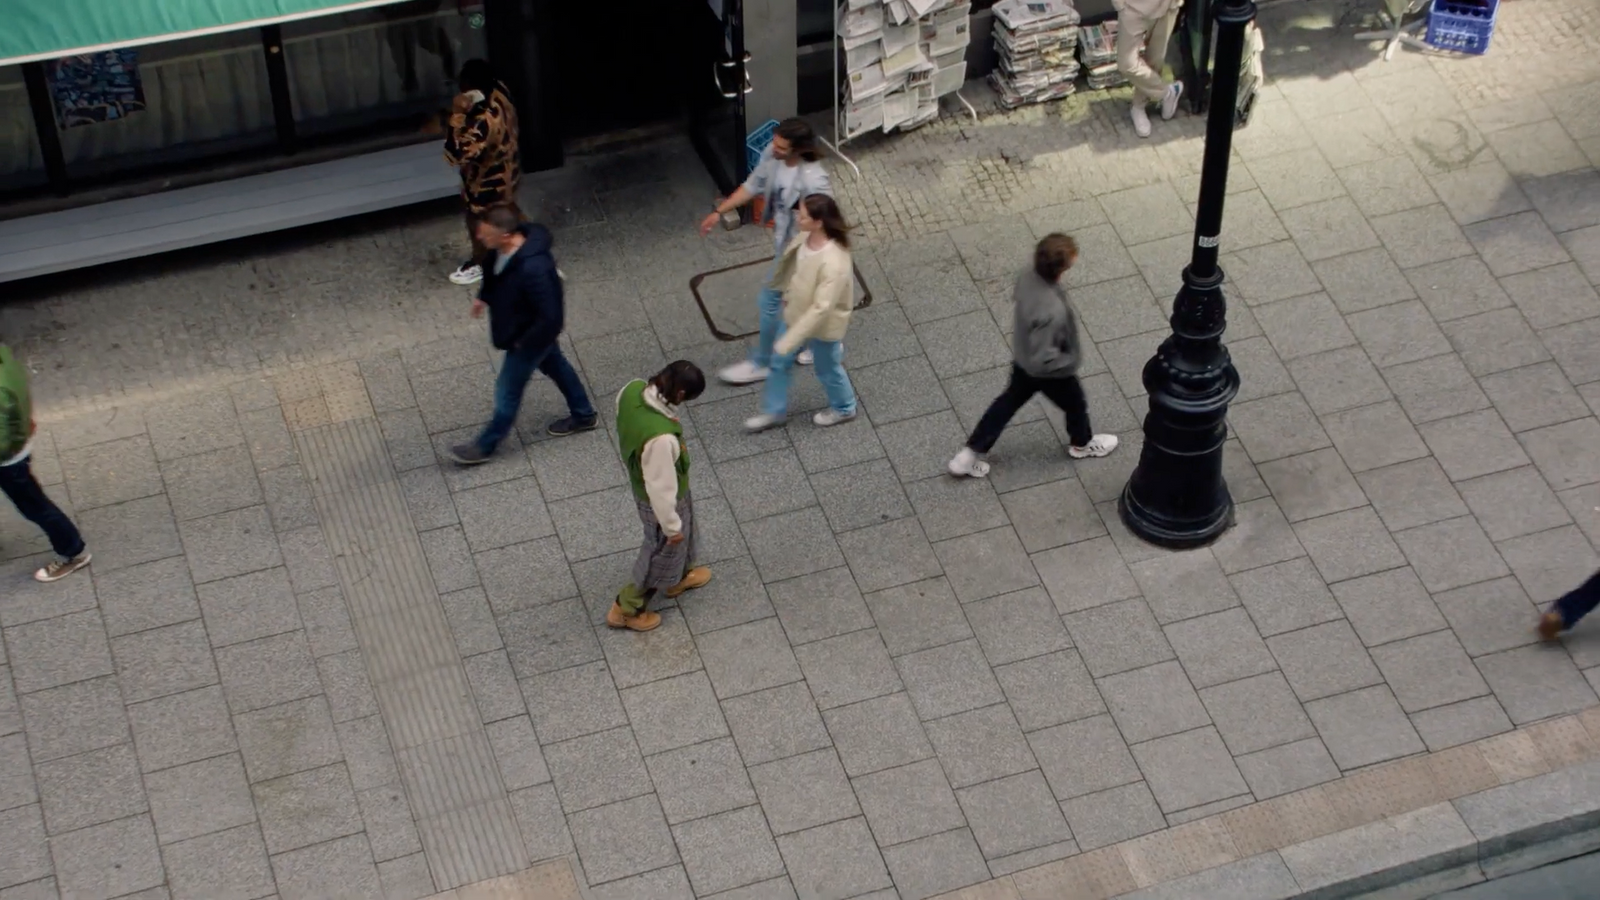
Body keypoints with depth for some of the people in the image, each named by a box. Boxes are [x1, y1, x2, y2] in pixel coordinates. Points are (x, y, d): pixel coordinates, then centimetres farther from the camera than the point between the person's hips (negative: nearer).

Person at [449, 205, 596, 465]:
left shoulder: (533, 269, -44)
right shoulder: (503, 247, -19)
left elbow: (551, 316, -34)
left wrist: (524, 342, -21)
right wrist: (484, 296, 8)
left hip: (530, 336, -8)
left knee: (508, 391, 12)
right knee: (554, 365, 29)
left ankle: (485, 446, 34)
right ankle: (583, 415, 53)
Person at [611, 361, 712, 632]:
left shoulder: (633, 390, -24)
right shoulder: (661, 437, -45)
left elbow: (625, 432, -1)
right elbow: (661, 488, -31)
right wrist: (671, 526, -15)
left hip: (639, 480, 8)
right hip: (658, 498, -8)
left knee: (683, 535, 34)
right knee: (664, 550, 21)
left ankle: (679, 576, 62)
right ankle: (627, 609, 41)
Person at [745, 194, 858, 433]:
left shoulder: (834, 264, -41)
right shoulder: (805, 238, -17)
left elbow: (821, 308, -36)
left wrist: (789, 341, -32)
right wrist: (789, 294, 21)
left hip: (823, 326, -7)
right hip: (796, 314, 7)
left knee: (827, 369, 21)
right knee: (779, 363, 21)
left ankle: (843, 408, 50)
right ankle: (774, 411, 44)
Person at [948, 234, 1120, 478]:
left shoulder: (1027, 278, -22)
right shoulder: (1052, 311, -45)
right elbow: (1044, 359, -37)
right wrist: (1071, 360, -20)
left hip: (1022, 359, 6)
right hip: (1051, 372, -6)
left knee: (1008, 401, 26)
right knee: (1075, 405, 25)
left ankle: (969, 455, 33)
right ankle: (1082, 443, 56)